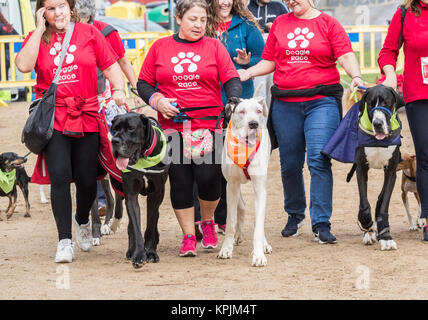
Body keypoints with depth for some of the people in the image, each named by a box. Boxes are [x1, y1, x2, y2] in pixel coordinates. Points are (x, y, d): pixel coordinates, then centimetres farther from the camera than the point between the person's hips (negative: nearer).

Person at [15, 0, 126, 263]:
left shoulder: (89, 33, 7)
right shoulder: (37, 38, 7)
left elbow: (111, 65, 7)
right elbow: (24, 65, -11)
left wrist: (119, 90, -10)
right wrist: (40, 30, -7)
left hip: (86, 117, 1)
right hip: (53, 118, -1)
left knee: (87, 180, 2)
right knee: (60, 175, -14)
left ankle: (82, 220, 35)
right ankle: (65, 240, -6)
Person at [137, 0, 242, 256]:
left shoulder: (214, 47, 8)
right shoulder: (160, 48, 9)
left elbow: (231, 80, 2)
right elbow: (143, 83, 13)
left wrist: (234, 100, -17)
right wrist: (157, 100, -6)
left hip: (209, 126, -1)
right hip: (173, 127, 1)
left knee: (208, 177, -11)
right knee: (180, 181, 0)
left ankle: (208, 222, 17)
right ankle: (188, 237, 10)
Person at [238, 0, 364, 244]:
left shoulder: (328, 24, 3)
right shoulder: (280, 24, 13)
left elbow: (346, 55, -7)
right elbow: (269, 61, 16)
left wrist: (356, 76, -24)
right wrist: (248, 73, -1)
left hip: (321, 102, -3)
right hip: (285, 103, 3)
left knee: (319, 160, -13)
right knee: (290, 164, 9)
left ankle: (321, 224, -10)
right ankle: (295, 215, 29)